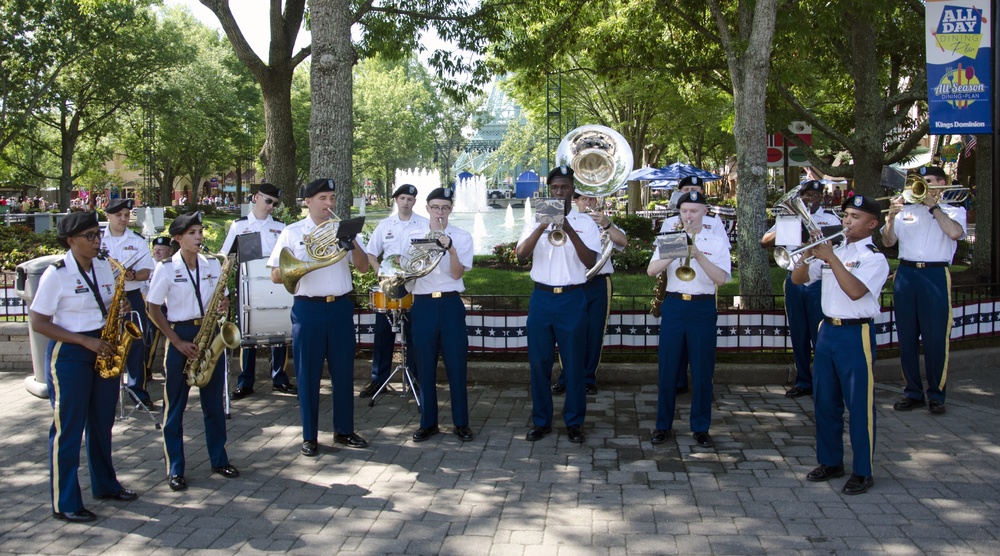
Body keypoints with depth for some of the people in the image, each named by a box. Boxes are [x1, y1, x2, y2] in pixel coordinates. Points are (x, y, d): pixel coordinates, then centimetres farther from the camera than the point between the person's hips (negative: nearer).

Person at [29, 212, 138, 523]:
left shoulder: (104, 267, 6)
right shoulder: (56, 274, -13)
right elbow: (38, 323, -13)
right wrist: (85, 341, -19)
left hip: (103, 352, 6)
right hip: (69, 356, -6)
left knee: (102, 423, 16)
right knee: (68, 429, 0)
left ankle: (105, 485, 32)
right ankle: (64, 503, 8)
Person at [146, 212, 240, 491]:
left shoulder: (213, 265, 6)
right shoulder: (166, 268, -6)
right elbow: (154, 310, -5)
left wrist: (224, 305, -9)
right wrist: (178, 342, -11)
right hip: (181, 335, -4)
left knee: (214, 402, 10)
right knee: (175, 405, 2)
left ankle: (219, 459, 22)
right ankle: (175, 469, 10)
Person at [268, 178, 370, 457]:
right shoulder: (292, 233, 3)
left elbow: (363, 267, 5)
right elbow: (276, 276, 2)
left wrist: (353, 244, -13)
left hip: (341, 308, 2)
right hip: (309, 309, -2)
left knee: (344, 371, 7)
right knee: (308, 374, 2)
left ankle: (344, 430, 20)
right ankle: (310, 436, 13)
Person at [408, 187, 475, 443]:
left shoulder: (462, 237, 2)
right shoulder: (414, 236, 7)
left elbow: (457, 273, -8)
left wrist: (450, 248, -23)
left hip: (450, 304, -1)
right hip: (423, 305, 1)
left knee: (456, 365, 0)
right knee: (425, 366, 4)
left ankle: (461, 422, 10)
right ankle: (428, 422, 15)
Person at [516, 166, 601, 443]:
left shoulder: (585, 222, 3)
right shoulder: (535, 221, 7)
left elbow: (590, 261, -11)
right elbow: (521, 254, -9)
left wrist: (569, 231, -22)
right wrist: (542, 228, -23)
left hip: (572, 298, -1)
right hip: (541, 298, 2)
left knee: (573, 363, 2)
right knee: (539, 362, 5)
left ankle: (574, 422, 14)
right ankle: (541, 421, 17)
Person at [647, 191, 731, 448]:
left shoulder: (717, 242, 3)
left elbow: (721, 278, -11)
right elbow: (651, 270, -5)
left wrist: (698, 255, -21)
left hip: (703, 309, -1)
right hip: (674, 306, 1)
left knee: (702, 371, 3)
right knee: (668, 368, 4)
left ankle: (701, 427, 14)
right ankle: (663, 424, 15)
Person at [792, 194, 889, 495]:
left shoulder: (874, 258, -7)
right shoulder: (833, 249, 11)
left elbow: (855, 291, -23)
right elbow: (798, 279, 8)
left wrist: (831, 258, -22)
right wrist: (808, 254, -9)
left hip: (856, 334, -6)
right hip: (827, 331, 7)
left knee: (859, 404, -2)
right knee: (825, 401, 12)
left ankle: (862, 472, 7)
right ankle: (831, 462, 25)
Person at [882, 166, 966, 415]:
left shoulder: (953, 211, 10)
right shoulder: (906, 211, 16)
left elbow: (955, 232, -12)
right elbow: (888, 241, 9)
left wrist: (933, 206, -6)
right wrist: (891, 217, -7)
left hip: (935, 275, -3)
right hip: (906, 274, 3)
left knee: (936, 338, -3)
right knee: (907, 336, 5)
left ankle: (936, 394, 7)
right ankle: (912, 392, 14)